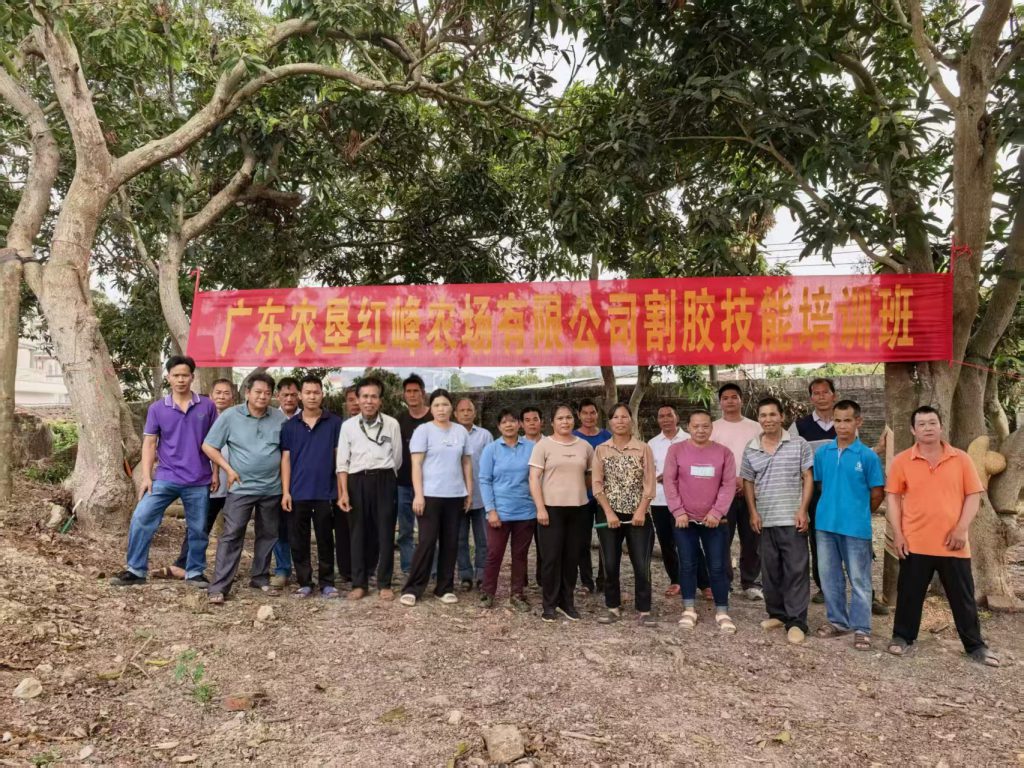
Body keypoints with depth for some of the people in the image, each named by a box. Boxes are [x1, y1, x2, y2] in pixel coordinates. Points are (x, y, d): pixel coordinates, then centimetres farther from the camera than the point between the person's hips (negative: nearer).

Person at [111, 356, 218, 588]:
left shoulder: (207, 406, 1)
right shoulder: (157, 408, 2)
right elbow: (150, 443, 3)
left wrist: (216, 473, 2)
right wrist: (146, 476, -5)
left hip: (198, 481, 0)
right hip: (165, 478, 1)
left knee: (198, 529, 7)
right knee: (141, 519, -6)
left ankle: (195, 572, 23)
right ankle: (136, 570, 9)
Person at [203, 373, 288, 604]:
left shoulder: (280, 418, 1)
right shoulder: (230, 416, -5)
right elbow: (208, 446, 0)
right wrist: (229, 469, -5)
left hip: (272, 489, 3)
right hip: (241, 488, -3)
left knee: (268, 535, 12)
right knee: (231, 535, -5)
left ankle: (260, 578, 27)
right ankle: (219, 586, 1)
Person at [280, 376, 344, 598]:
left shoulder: (334, 423, 0)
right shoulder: (290, 426, 5)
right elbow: (285, 459, 4)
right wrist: (285, 492, -3)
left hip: (326, 492, -1)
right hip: (298, 493, 2)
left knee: (325, 540, 8)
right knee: (298, 541, 7)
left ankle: (327, 582, 19)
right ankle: (304, 582, 20)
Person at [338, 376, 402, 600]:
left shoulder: (392, 424, 0)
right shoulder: (348, 425, 2)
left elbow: (397, 458, 9)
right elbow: (342, 462, 2)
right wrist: (343, 492, -4)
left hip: (384, 481, 0)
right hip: (357, 482, 1)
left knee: (385, 532, 3)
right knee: (358, 533, 6)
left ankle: (384, 584, 13)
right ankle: (359, 583, 18)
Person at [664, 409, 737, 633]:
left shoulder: (724, 452, 1)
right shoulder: (676, 450, -1)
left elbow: (729, 485, -2)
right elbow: (670, 482, -2)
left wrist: (717, 512, -11)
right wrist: (678, 511, -9)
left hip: (715, 520, 0)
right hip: (685, 520, 0)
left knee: (718, 567, 4)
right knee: (687, 565, 7)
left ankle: (722, 612, 16)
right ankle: (689, 609, 19)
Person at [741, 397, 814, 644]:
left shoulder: (799, 445, -2)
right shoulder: (751, 450, 6)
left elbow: (808, 478, -2)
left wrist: (802, 510, -10)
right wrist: (753, 512, 3)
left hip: (792, 519, -3)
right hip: (765, 520, 3)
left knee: (796, 570, -1)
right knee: (770, 570, 12)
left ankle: (796, 621, 5)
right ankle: (776, 613, 25)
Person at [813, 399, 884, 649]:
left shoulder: (868, 456, -8)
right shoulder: (822, 453, 2)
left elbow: (877, 493, 0)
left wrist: (859, 513, 8)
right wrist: (832, 507, 12)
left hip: (856, 527, -4)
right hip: (826, 524, 4)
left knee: (859, 580, 5)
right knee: (829, 577, 13)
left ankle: (861, 629, 16)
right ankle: (837, 620, 28)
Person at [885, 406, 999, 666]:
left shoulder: (961, 459, 0)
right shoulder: (901, 461, -2)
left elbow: (973, 495, 2)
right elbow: (893, 497, 2)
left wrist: (961, 529, -8)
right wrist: (897, 533, -3)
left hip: (953, 544, 1)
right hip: (915, 543, 0)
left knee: (963, 597, 11)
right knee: (909, 593, 10)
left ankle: (975, 645, 26)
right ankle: (903, 636, 25)